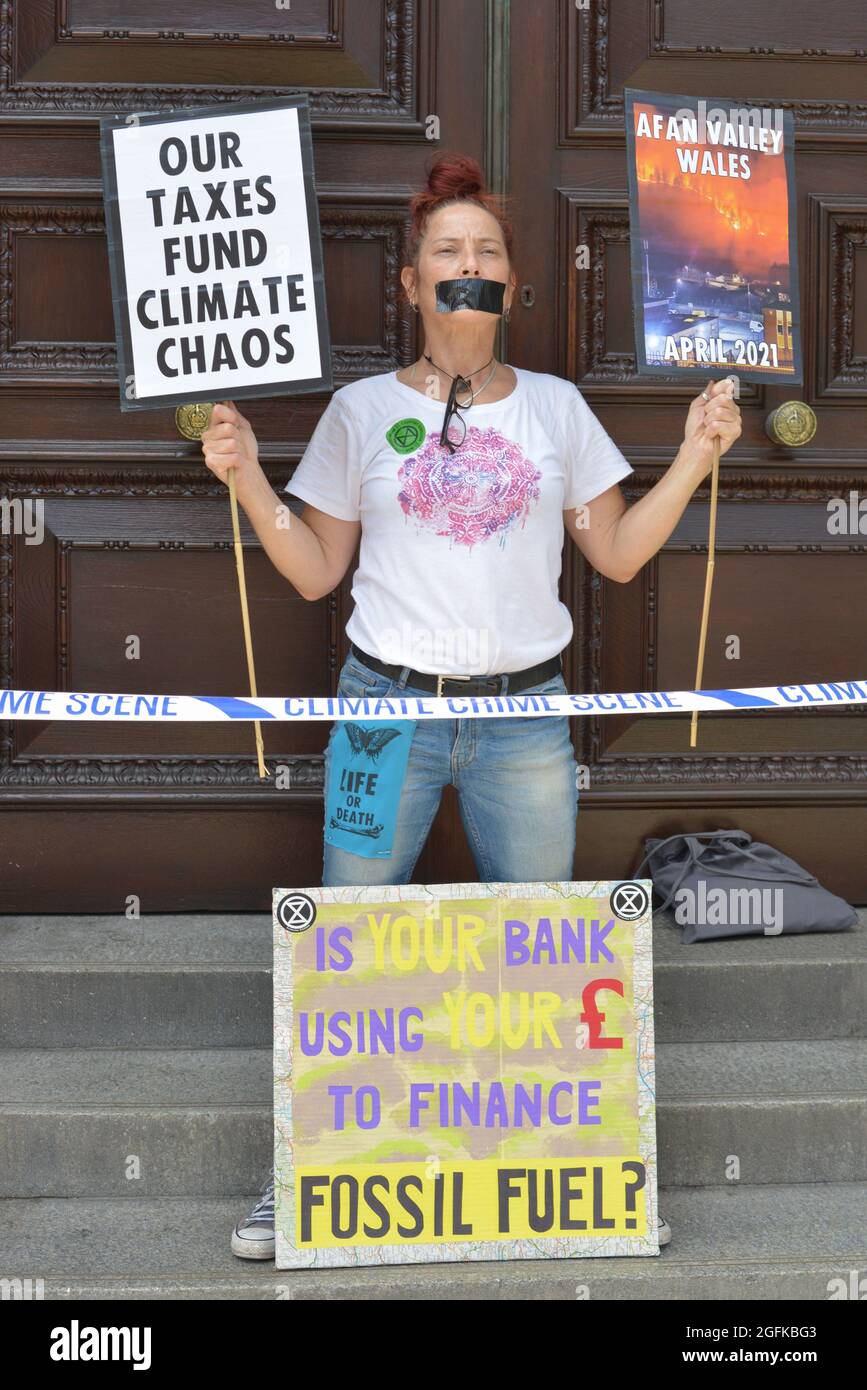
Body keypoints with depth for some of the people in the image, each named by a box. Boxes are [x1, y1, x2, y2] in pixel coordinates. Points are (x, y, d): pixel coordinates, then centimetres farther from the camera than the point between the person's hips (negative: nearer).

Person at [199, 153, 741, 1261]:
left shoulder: (556, 406, 9)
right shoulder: (361, 410, 6)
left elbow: (618, 553, 12)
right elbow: (314, 572, 8)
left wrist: (697, 454, 4)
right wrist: (244, 476, -3)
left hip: (525, 714, 1)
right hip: (387, 706, -1)